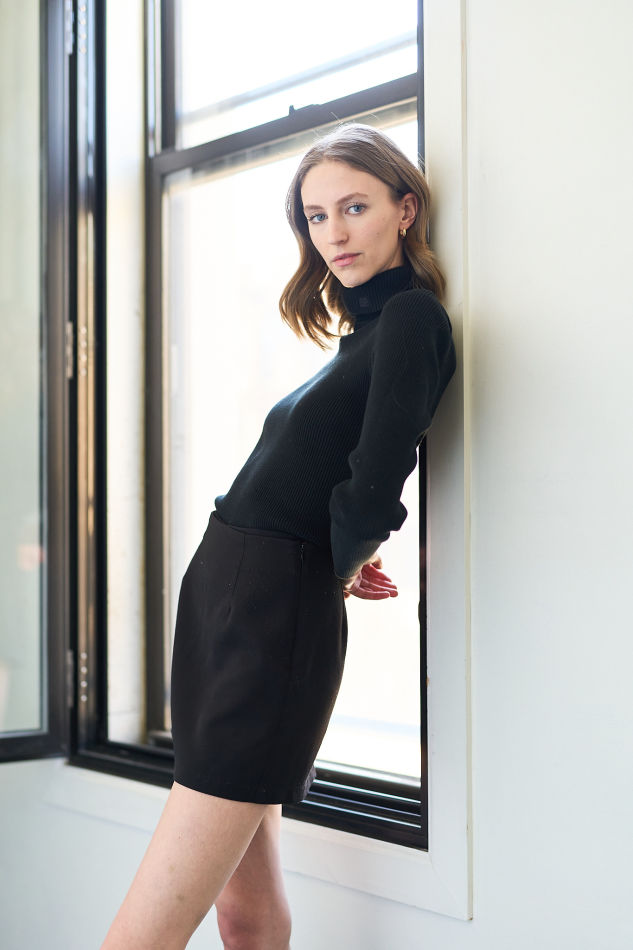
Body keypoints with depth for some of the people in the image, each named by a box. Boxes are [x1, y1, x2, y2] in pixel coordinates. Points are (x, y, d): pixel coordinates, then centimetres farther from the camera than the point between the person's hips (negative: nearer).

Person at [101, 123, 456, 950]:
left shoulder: (411, 316, -10)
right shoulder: (365, 329, 18)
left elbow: (374, 487, -20)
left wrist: (342, 560, 0)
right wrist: (347, 557, 7)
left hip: (272, 610, -10)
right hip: (223, 594, 10)